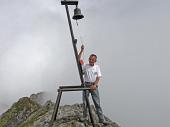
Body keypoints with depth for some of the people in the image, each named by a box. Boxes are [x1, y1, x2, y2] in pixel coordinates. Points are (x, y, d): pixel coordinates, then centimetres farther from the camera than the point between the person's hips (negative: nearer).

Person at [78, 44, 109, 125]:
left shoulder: (97, 67, 3)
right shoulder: (85, 66, 2)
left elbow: (98, 77, -3)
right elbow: (78, 60, -9)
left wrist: (94, 85, -18)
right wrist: (82, 50, -15)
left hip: (94, 86, 0)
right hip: (86, 85, 1)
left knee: (97, 103, 1)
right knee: (85, 102, 7)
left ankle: (101, 119, 6)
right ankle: (85, 117, 21)